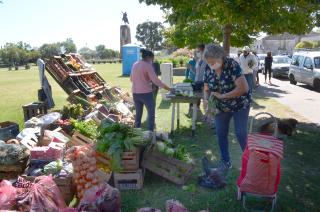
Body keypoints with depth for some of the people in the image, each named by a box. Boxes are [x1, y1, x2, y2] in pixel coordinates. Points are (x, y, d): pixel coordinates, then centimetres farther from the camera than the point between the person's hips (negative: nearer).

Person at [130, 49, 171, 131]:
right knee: (151, 113, 5)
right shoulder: (148, 66, -11)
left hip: (135, 93, 7)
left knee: (138, 113, 16)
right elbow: (155, 80, -18)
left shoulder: (135, 64, 9)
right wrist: (167, 88, -14)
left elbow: (131, 79, 16)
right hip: (146, 93, -7)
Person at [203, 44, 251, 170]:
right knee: (220, 134, 7)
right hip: (221, 107, 5)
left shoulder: (232, 65, -26)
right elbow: (207, 89, 0)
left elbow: (243, 88, -30)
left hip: (240, 105, -5)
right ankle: (225, 162, 24)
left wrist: (222, 96, -30)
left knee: (241, 134, -4)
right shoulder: (208, 69, -10)